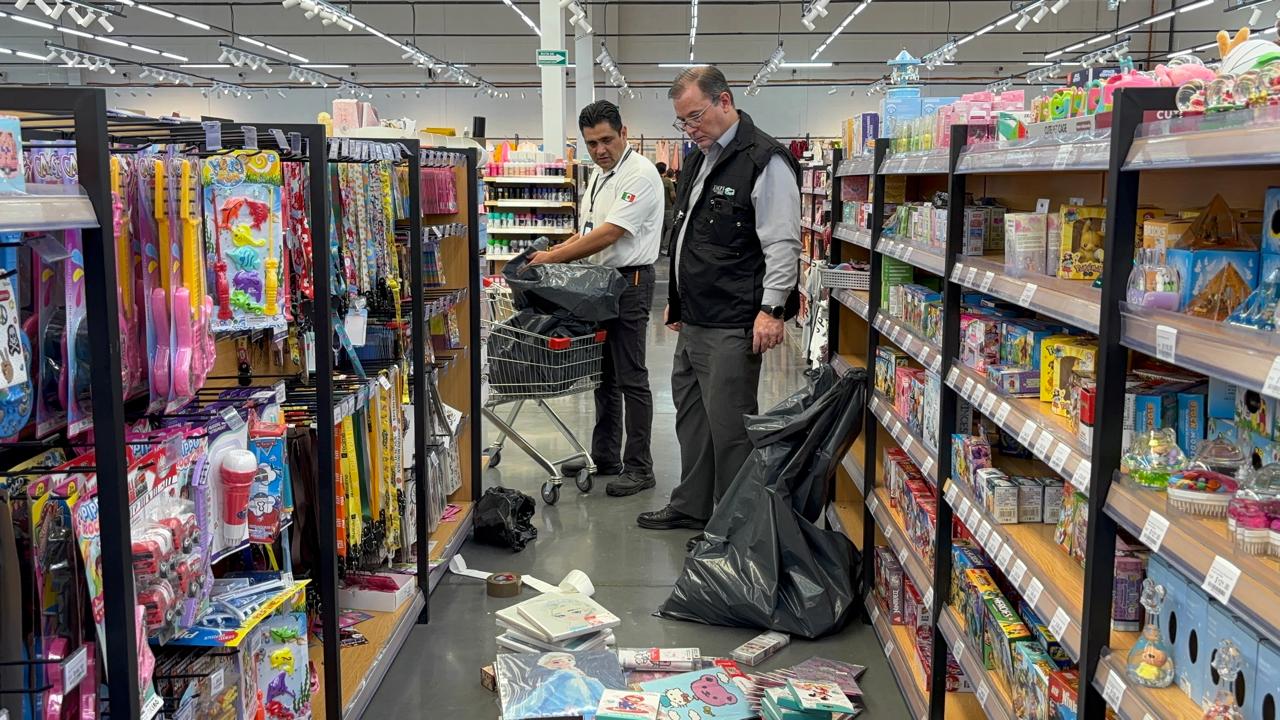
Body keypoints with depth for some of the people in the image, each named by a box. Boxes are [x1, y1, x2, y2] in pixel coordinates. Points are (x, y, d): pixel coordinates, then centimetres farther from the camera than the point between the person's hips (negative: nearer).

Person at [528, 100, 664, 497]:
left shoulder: (639, 173, -14)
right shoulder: (599, 175, 16)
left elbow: (609, 234, -22)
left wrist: (553, 258, -18)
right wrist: (552, 252, 7)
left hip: (629, 283, -9)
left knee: (630, 377, -5)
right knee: (604, 374, 15)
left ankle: (639, 467, 2)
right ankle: (605, 456, 26)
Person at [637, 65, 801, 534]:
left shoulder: (765, 161, -12)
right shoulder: (698, 160, 17)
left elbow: (782, 244, -17)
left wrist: (772, 308, -23)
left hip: (732, 327, -10)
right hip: (693, 321, 10)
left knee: (728, 423, -4)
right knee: (691, 414, 17)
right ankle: (691, 507, 31)